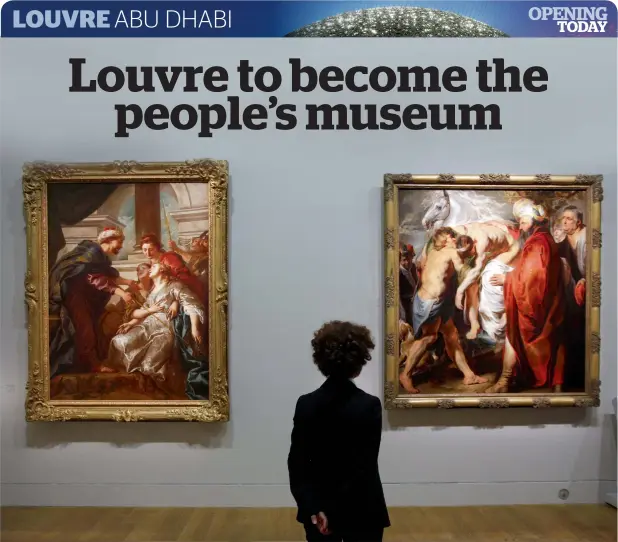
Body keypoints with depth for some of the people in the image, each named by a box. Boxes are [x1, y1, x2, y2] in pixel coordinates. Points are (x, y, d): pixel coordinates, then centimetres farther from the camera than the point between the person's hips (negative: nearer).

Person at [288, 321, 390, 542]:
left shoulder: (306, 405, -8)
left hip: (317, 509, 3)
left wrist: (313, 509, -10)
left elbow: (296, 465, -9)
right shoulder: (369, 406, -16)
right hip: (361, 512, -3)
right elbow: (364, 467, -18)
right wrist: (332, 513, -14)